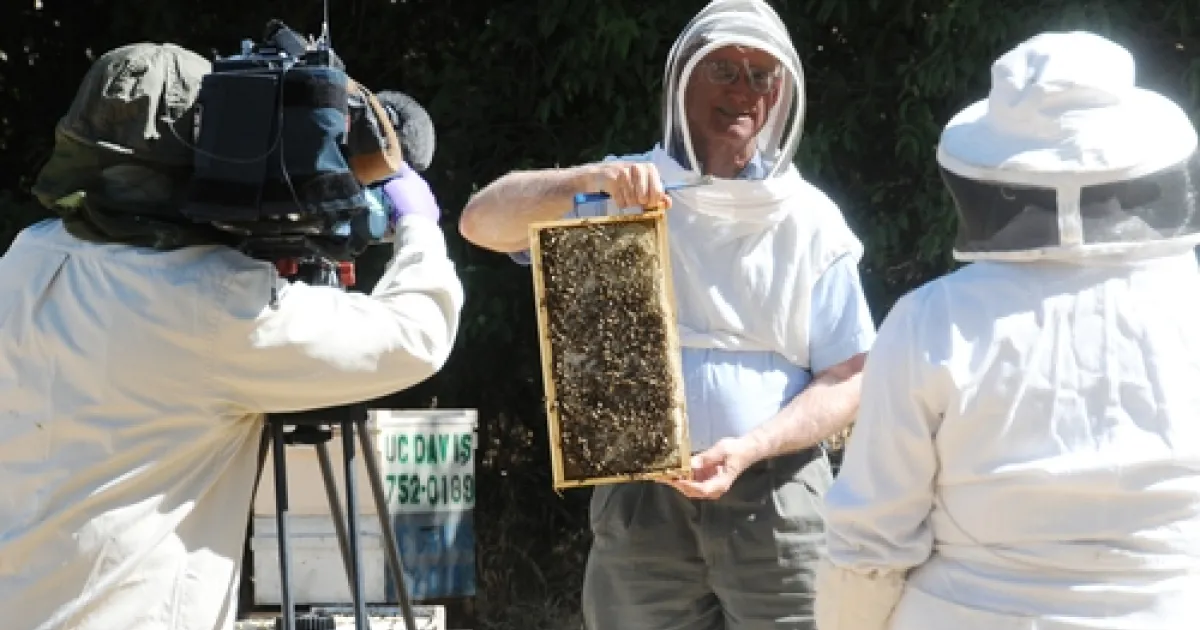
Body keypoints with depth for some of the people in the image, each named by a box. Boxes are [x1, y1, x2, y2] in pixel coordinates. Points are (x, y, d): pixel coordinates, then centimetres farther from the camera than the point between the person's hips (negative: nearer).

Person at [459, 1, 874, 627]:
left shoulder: (810, 218, 2)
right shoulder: (621, 194, 2)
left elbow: (844, 381, 0)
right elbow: (482, 222, -9)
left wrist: (749, 449, -16)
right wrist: (590, 178, -26)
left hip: (775, 500, 0)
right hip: (642, 498, 0)